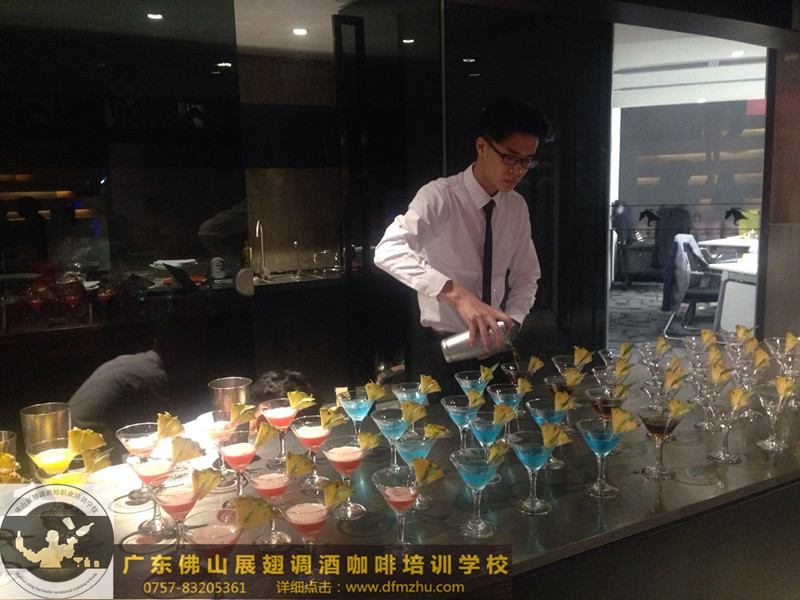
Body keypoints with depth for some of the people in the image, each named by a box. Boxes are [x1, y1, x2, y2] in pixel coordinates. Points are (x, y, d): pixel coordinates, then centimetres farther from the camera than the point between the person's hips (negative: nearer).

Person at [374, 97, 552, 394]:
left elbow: (526, 276, 9)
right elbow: (388, 251, -36)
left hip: (493, 349, 6)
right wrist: (456, 293, -47)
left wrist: (510, 323, -10)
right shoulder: (439, 196, -19)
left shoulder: (517, 206, 0)